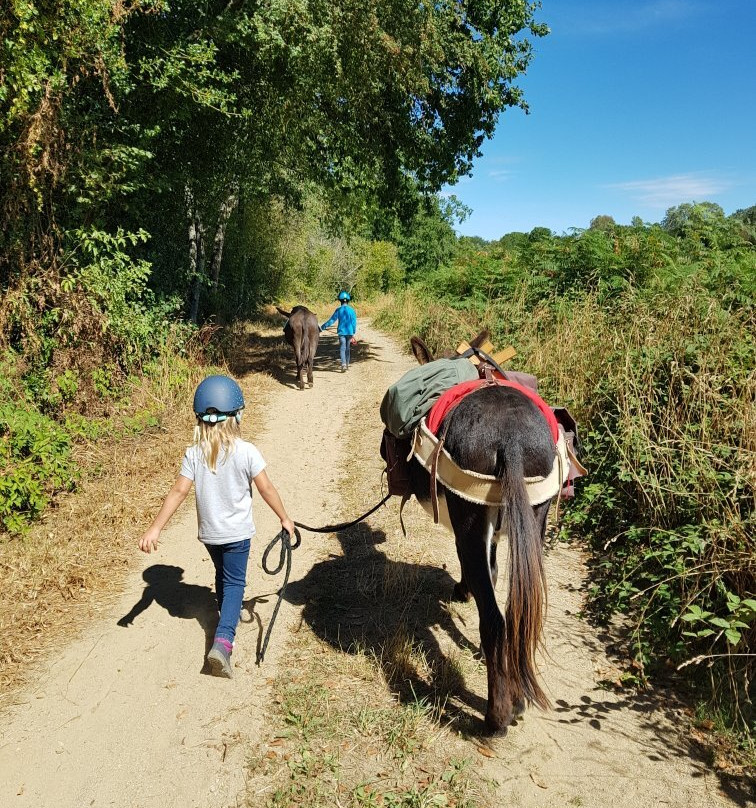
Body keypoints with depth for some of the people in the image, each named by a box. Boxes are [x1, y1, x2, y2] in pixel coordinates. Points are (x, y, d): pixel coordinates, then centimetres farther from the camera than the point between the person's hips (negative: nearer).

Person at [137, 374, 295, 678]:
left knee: (223, 575, 27)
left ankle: (226, 613, 50)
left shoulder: (193, 454, -11)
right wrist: (284, 518, 1)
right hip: (237, 532, -3)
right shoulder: (247, 452, -18)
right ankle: (223, 640, -12)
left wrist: (154, 529, -7)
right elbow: (267, 489, -13)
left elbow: (178, 492, -12)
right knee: (234, 582, 6)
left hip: (208, 531, 3)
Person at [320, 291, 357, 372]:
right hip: (350, 332, 2)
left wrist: (323, 327, 3)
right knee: (348, 348, 14)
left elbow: (332, 320, -5)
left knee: (342, 348, -2)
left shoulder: (338, 310, -5)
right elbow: (354, 322, 0)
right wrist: (353, 334, 8)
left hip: (341, 332, -2)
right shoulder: (352, 310, -2)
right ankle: (347, 364, 23)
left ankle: (343, 364, -20)